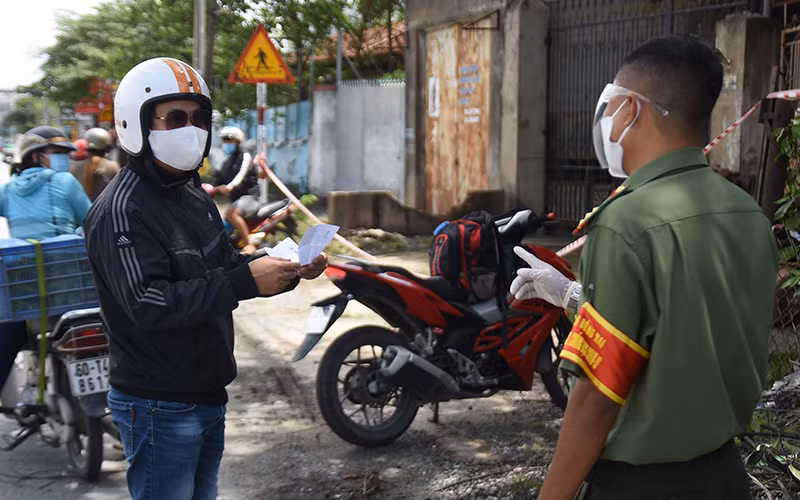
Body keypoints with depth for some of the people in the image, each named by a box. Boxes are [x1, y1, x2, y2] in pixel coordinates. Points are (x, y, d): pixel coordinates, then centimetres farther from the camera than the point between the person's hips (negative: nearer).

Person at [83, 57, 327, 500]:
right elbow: (149, 305, -28)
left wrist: (288, 270, -4)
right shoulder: (121, 210, -18)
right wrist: (246, 281, -33)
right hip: (160, 409, -9)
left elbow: (225, 266, 15)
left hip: (207, 396, 9)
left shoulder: (192, 195, 12)